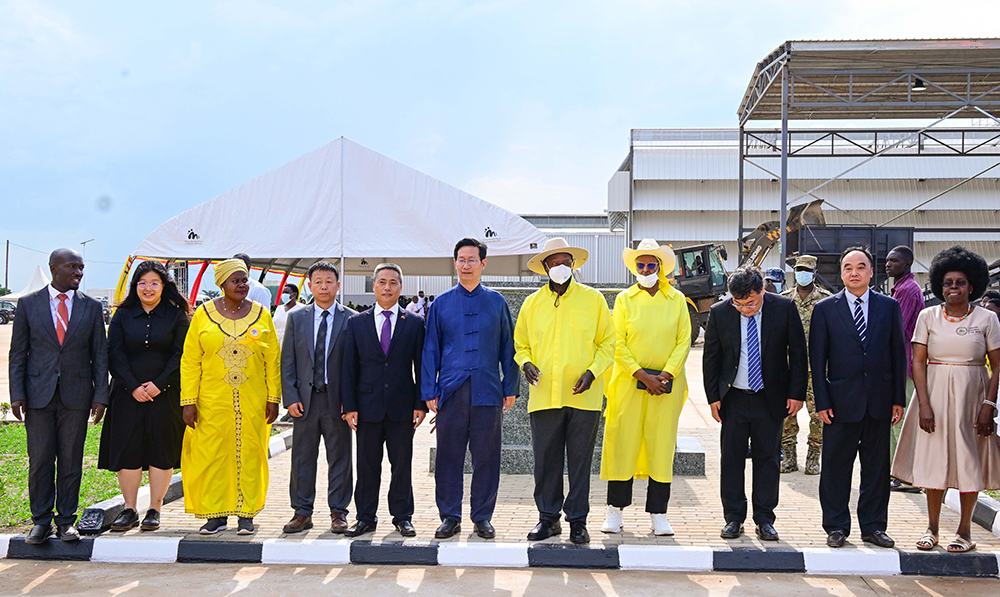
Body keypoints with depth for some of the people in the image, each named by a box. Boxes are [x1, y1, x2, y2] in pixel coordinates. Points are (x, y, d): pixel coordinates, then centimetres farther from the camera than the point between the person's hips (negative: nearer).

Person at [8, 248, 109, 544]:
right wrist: (16, 394, -3)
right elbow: (17, 353, 5)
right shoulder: (28, 304, 4)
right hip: (38, 394, 0)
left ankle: (66, 521, 15)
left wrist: (100, 395, -1)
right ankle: (41, 521, 14)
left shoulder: (92, 307, 6)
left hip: (76, 395, 1)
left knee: (71, 461, 5)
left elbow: (100, 354, 6)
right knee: (40, 461, 3)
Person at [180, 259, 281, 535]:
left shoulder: (262, 315, 5)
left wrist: (273, 398, 0)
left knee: (250, 455, 3)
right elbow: (190, 361, 2)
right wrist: (188, 401, -4)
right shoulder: (203, 315, 3)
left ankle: (246, 514, 13)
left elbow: (273, 360, 6)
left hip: (252, 402, 1)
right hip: (213, 401, 0)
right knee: (211, 455, 1)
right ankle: (215, 514, 13)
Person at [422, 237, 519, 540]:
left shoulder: (497, 302, 10)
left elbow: (508, 347, 11)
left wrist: (510, 388, 5)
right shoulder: (441, 304, 9)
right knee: (449, 456, 3)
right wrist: (429, 392, 2)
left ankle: (483, 518, 16)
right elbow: (430, 349, 9)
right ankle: (450, 517, 15)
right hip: (451, 390, 0)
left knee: (486, 457, 4)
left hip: (488, 391, 0)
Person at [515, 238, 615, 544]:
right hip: (544, 394, 2)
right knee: (545, 460, 5)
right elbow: (521, 344, 18)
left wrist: (592, 371, -8)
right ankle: (548, 518, 19)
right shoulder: (532, 304, 10)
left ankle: (578, 521, 15)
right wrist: (526, 363, -4)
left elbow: (608, 342, 7)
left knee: (580, 461, 3)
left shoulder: (593, 299, 6)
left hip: (584, 395, -1)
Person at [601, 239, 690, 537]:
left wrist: (667, 374, -9)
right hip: (629, 381, -1)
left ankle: (658, 514, 8)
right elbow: (617, 343, -1)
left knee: (662, 445, 2)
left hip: (667, 382, 1)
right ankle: (615, 511, 8)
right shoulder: (624, 299, 4)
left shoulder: (676, 299, 7)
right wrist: (642, 375, -10)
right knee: (622, 442, -2)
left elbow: (684, 341, 4)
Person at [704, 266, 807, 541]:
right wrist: (713, 396, 0)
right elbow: (711, 357, 3)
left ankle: (765, 519, 14)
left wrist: (796, 393, -3)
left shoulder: (784, 307, -8)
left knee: (768, 458, 6)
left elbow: (798, 352, -1)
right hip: (733, 398, 1)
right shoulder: (719, 312, -5)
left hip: (771, 398, -1)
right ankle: (733, 518, 15)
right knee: (731, 459, 5)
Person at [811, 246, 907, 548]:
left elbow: (898, 354, 7)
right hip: (841, 400, -2)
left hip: (879, 400, 2)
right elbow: (817, 359, 0)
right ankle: (836, 526, 17)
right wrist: (822, 401, -6)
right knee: (836, 466, 4)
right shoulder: (825, 309, 1)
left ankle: (873, 526, 21)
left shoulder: (889, 307, 6)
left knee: (877, 466, 9)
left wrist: (898, 398, 2)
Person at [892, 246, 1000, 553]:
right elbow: (918, 362, -1)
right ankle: (932, 528, 16)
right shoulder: (928, 316, 3)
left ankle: (964, 531, 15)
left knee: (969, 461, 4)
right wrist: (924, 404, -10)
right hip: (935, 393, 1)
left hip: (971, 395, -1)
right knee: (934, 459, 5)